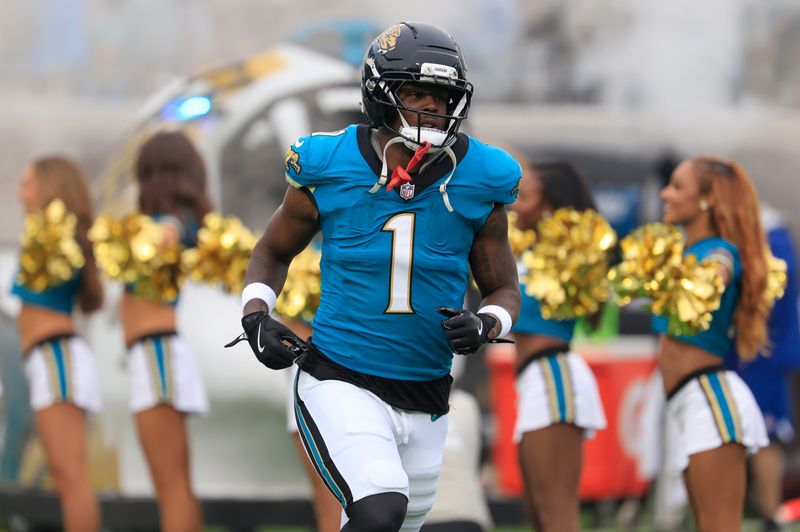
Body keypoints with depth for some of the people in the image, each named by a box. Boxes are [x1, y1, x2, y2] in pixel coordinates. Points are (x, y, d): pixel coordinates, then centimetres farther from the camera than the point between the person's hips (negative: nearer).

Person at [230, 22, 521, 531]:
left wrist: (484, 325, -14)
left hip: (425, 399, 4)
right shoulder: (329, 171, -7)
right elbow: (274, 251, 12)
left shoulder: (478, 183, -3)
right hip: (340, 383, -4)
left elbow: (504, 291, 8)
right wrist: (256, 316, -6)